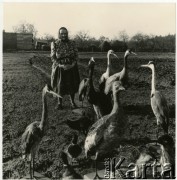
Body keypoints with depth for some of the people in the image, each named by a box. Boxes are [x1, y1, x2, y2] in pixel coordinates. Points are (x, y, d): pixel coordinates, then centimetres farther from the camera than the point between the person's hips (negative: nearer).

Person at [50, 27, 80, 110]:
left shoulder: (72, 43, 2)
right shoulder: (55, 44, -3)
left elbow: (76, 55, 3)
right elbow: (53, 57, -5)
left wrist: (73, 64, -13)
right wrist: (61, 65, -17)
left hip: (71, 67, 1)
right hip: (59, 68, -1)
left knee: (72, 84, 5)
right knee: (60, 85, 5)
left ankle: (72, 101, 23)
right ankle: (59, 102, 21)